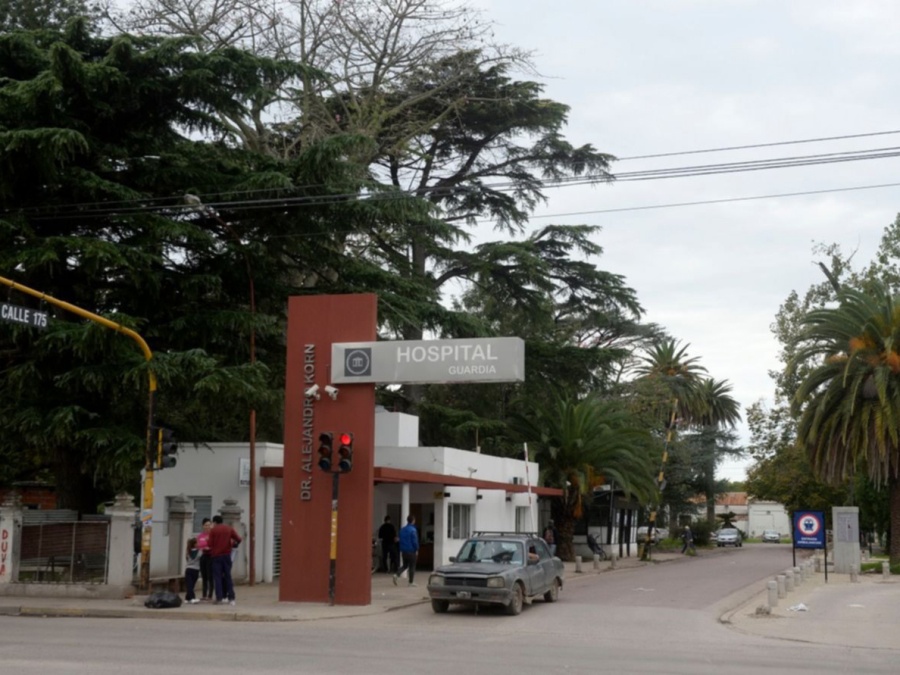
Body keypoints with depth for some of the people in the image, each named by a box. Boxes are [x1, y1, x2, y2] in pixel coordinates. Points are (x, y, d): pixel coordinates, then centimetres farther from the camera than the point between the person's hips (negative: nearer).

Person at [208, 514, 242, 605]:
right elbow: (239, 539, 0)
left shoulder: (213, 530, -3)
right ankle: (231, 598, 1)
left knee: (217, 577, 3)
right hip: (227, 555, 3)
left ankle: (219, 598, -2)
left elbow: (210, 544, -8)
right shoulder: (229, 528, 6)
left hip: (216, 556, -3)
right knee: (228, 576, 7)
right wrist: (232, 544, 17)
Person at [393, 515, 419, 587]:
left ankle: (397, 575, -5)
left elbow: (401, 540, 12)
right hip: (411, 551, -6)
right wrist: (417, 550, -4)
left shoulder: (402, 529, 7)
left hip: (404, 551, 6)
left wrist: (401, 550, 16)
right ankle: (411, 582, 9)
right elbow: (415, 541, -15)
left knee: (405, 565, 17)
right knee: (412, 567, 5)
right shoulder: (413, 530, -15)